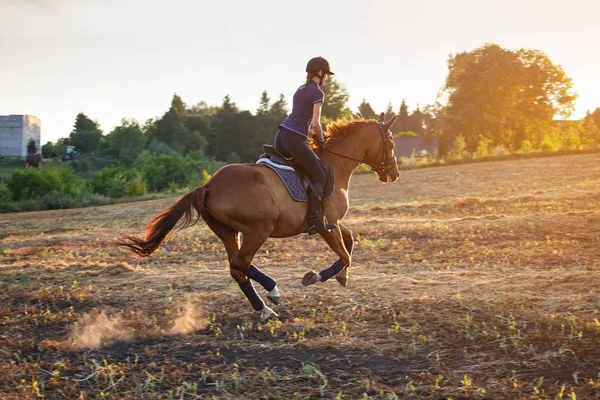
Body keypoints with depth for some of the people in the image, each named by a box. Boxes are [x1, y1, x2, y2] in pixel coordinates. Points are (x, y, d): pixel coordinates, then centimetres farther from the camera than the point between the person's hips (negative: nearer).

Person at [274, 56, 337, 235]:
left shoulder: (300, 90, 22)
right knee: (319, 176, -3)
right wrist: (321, 139, 5)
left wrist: (314, 135, 22)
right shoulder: (318, 93, -4)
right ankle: (314, 221, -11)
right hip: (295, 139, -8)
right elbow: (315, 123, -12)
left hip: (282, 134, 8)